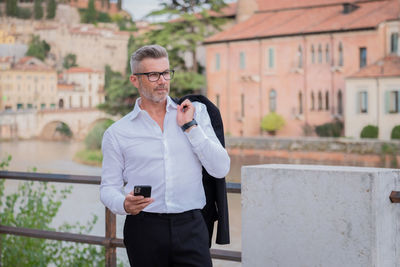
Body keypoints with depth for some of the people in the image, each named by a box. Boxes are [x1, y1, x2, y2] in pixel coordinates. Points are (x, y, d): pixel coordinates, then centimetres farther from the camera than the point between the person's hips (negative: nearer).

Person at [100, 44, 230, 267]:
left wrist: (190, 126, -4)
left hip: (190, 226, 1)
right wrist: (124, 204, -15)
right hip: (144, 229, 0)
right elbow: (108, 187, 6)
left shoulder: (196, 113, 9)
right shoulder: (117, 133, 6)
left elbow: (221, 169, 2)